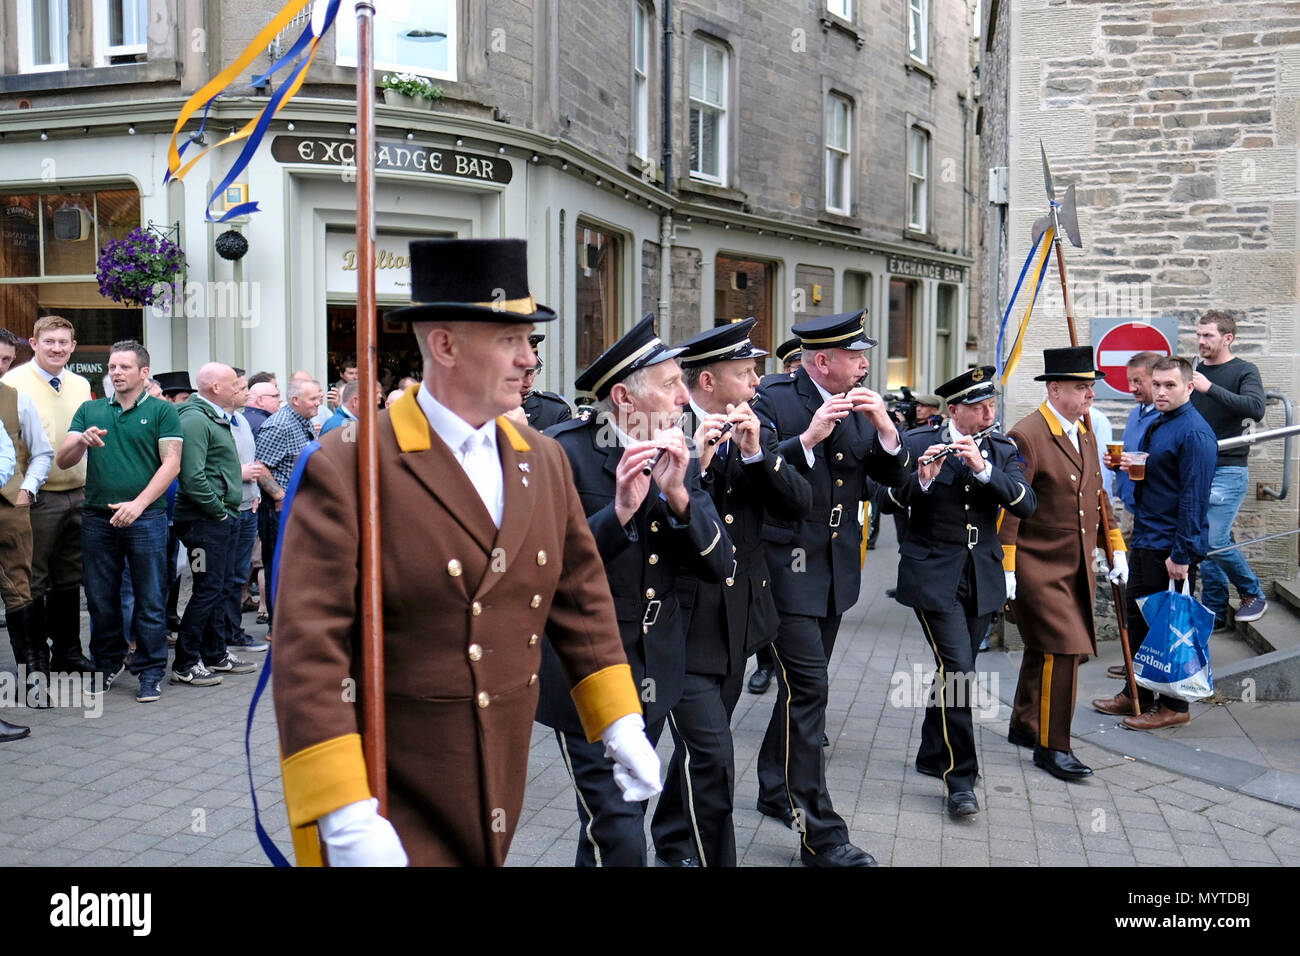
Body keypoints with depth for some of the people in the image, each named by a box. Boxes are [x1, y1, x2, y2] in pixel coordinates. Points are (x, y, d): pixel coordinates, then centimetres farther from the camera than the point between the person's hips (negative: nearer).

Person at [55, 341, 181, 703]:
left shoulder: (162, 411, 2)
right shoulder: (90, 411, 12)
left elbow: (171, 463, -6)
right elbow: (62, 460, 7)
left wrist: (138, 504, -16)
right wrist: (82, 441, -15)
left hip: (145, 519, -3)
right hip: (97, 519, 4)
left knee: (149, 600, 1)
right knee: (101, 599, 11)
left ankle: (150, 672, 10)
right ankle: (108, 664, 25)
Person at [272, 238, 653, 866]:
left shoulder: (545, 462, 4)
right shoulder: (347, 468, -17)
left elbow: (579, 598, 12)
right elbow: (308, 649, -20)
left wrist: (620, 723, 10)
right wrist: (345, 817, -23)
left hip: (500, 784, 6)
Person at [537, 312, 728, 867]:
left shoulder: (677, 456, 3)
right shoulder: (564, 453, -16)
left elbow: (717, 566, -3)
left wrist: (677, 495, -18)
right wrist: (619, 510, -31)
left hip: (655, 671, 6)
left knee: (619, 818, 21)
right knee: (619, 838, -7)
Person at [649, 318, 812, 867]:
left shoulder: (754, 429, 7)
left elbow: (799, 505, -3)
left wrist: (756, 453, -17)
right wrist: (692, 464, -31)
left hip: (738, 616, 7)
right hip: (684, 621, -6)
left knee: (700, 747, 20)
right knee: (712, 754, -11)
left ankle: (673, 842, 41)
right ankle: (710, 856, 8)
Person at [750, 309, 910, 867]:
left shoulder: (860, 405, 7)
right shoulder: (773, 401, -12)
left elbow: (895, 476, 6)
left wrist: (885, 429, -11)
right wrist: (808, 437, -29)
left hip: (835, 569, 7)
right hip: (788, 565, -7)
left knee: (803, 687, 18)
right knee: (808, 689, -10)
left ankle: (775, 790, 36)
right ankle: (819, 833, -4)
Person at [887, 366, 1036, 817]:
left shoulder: (1002, 450, 6)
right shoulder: (917, 443, -4)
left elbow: (1026, 504, -8)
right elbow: (888, 500, -9)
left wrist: (983, 468, -21)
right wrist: (920, 478, -27)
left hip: (982, 577, 4)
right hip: (933, 574, -4)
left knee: (956, 668, 13)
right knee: (958, 669, -13)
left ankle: (933, 756, 32)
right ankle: (960, 776, -5)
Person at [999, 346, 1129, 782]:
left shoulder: (1086, 432, 11)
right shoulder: (1027, 436, -15)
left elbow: (1098, 494, 19)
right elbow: (1008, 506, -16)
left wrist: (1116, 548, 15)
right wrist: (1005, 570, -17)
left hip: (1077, 567, 8)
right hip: (1038, 569, -8)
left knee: (1044, 650, 17)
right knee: (1062, 649, -10)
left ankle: (1024, 726, 31)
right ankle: (1051, 746, 1)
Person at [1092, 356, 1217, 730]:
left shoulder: (1194, 433, -18)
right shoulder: (1156, 425, 11)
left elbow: (1194, 497, -21)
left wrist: (1182, 554, -22)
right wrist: (1131, 466, 1)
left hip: (1173, 548, -9)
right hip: (1146, 540, 9)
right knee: (1138, 616, 17)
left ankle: (1174, 706, 14)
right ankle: (1137, 694, 30)